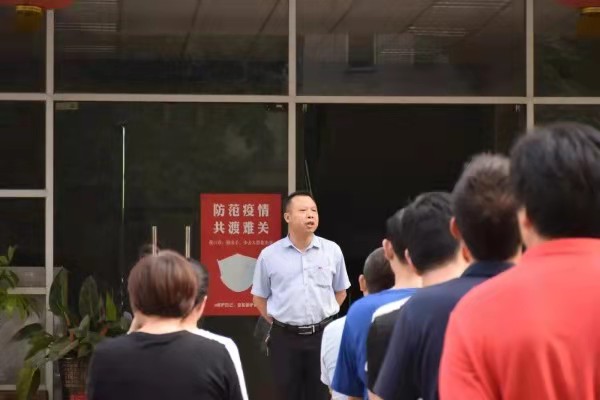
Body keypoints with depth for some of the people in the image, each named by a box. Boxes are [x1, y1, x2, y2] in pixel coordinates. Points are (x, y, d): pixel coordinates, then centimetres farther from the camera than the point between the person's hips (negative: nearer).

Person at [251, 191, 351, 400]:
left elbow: (340, 291, 12)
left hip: (323, 335, 1)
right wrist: (279, 322, 4)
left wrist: (323, 317, 6)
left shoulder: (332, 250, 0)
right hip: (285, 337, -1)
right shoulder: (269, 255, -2)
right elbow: (259, 298, 8)